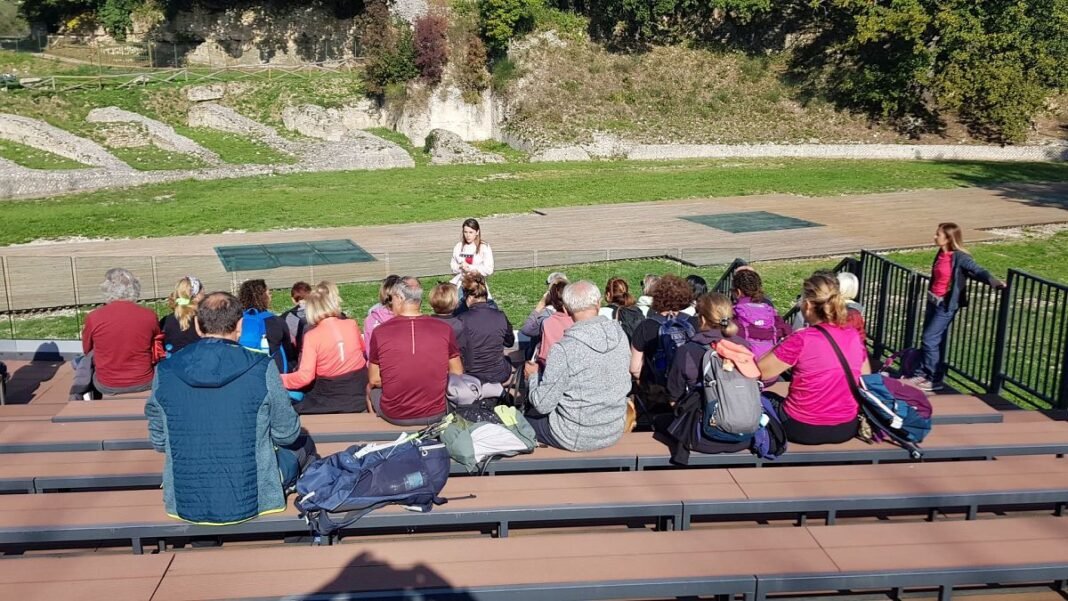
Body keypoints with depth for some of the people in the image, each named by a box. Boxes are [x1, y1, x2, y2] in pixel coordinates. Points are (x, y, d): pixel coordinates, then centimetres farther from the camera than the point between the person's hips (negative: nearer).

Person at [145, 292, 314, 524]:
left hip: (184, 505, 4)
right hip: (251, 501, -4)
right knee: (303, 444, 25)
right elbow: (287, 434, -2)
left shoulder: (165, 372, -7)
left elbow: (159, 442, 5)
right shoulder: (262, 369, -14)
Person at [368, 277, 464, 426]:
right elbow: (457, 374, -1)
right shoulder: (444, 329, -10)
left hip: (394, 417, -1)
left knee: (371, 388, 29)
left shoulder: (380, 332, -12)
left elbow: (374, 380, -4)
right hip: (436, 415, 1)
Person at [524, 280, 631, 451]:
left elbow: (543, 404, -18)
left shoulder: (563, 349, -25)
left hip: (578, 439, -6)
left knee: (526, 417, 20)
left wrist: (533, 376, 3)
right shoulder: (620, 334, -8)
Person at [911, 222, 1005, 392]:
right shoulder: (941, 254, 5)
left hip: (946, 305, -8)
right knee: (931, 340, 14)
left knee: (930, 340, -7)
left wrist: (993, 281, -41)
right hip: (933, 301, 8)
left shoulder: (959, 257, -17)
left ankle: (935, 380, 4)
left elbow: (977, 270, -26)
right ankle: (924, 374, 26)